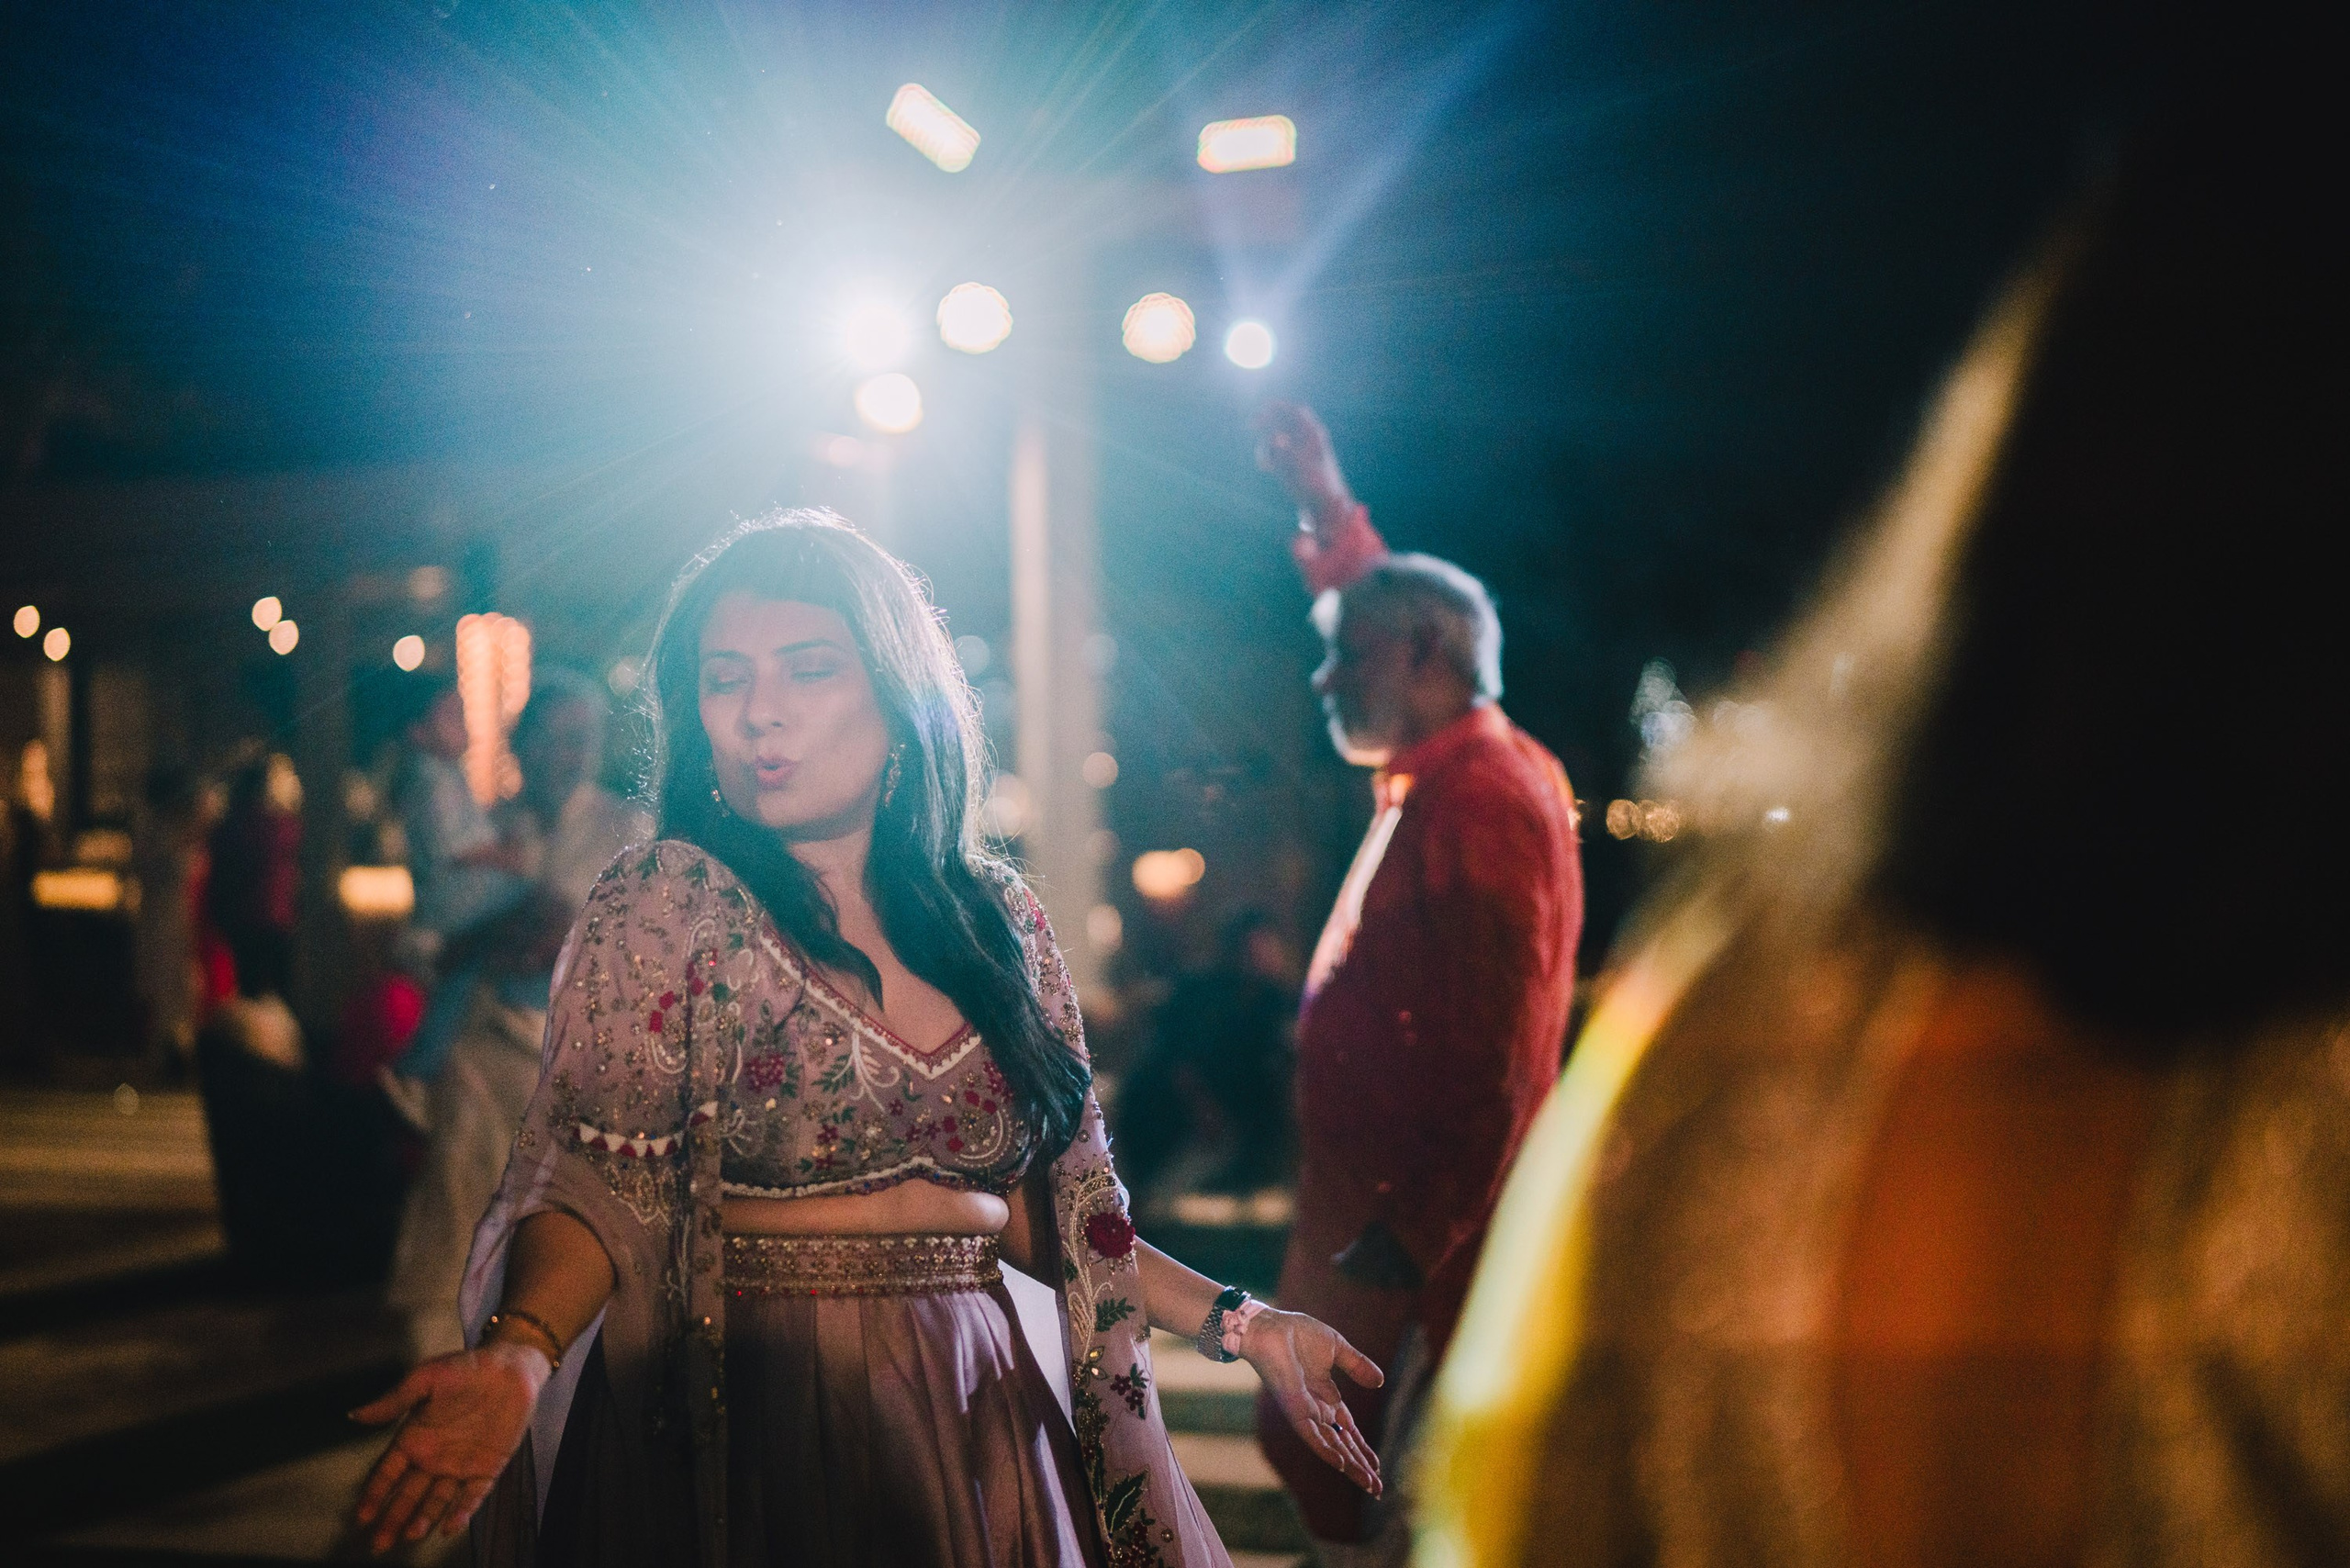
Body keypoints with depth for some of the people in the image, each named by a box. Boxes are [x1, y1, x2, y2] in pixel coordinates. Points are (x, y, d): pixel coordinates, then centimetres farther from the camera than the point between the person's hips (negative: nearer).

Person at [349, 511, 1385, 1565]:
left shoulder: (999, 921, 5)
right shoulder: (664, 907, -7)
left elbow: (1041, 1207, 10)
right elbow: (597, 1185, -14)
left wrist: (1240, 1327, 4)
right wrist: (518, 1355, -32)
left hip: (975, 1419, 4)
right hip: (742, 1430, -4)